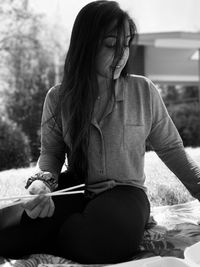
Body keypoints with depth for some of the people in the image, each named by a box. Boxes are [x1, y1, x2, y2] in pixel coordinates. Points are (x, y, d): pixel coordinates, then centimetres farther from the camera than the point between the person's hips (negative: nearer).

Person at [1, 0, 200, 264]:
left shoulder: (144, 91, -4)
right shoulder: (58, 98, -2)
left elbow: (171, 148, 7)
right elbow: (50, 153, 7)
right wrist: (42, 180, -14)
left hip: (125, 190, 1)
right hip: (76, 190, -1)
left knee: (109, 232, -36)